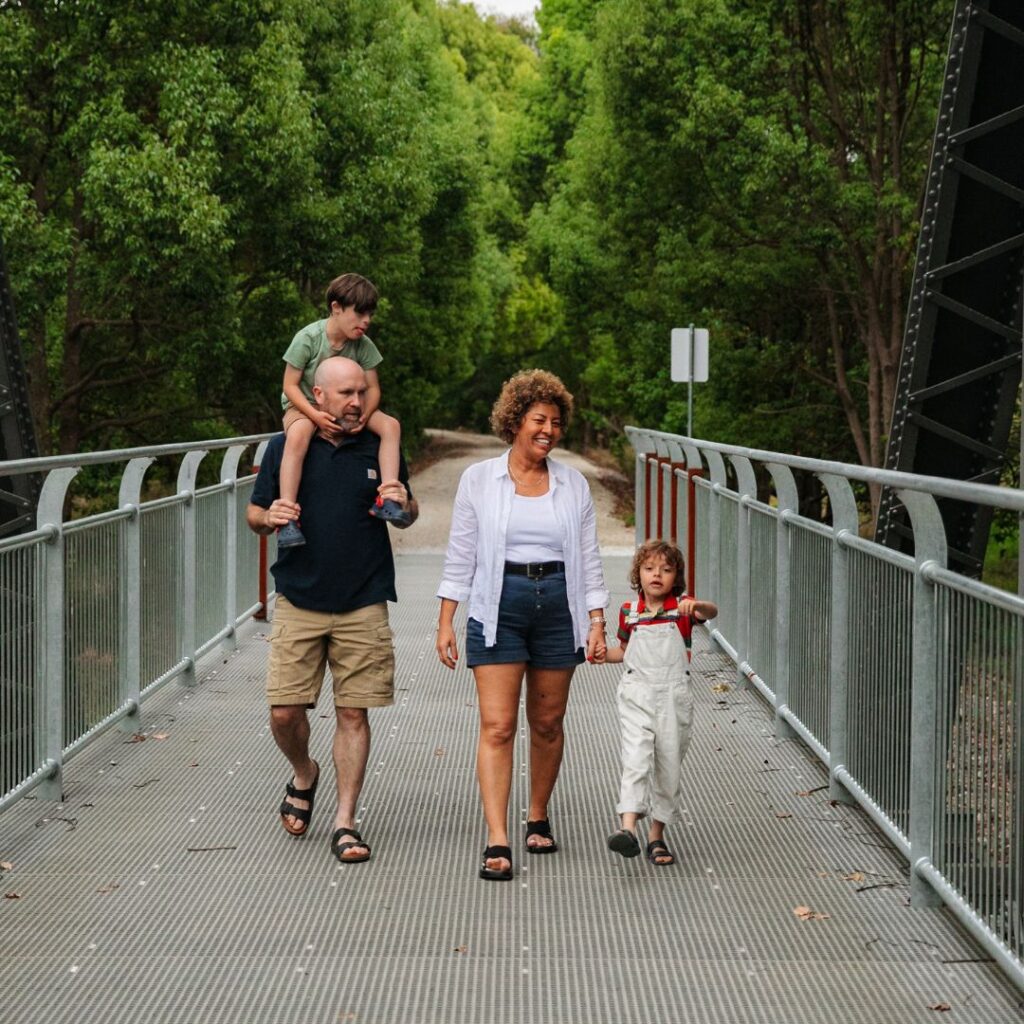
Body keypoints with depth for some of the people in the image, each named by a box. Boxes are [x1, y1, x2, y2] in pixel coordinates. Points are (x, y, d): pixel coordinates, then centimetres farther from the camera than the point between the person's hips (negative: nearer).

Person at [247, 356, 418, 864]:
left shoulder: (380, 448, 5)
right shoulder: (284, 448, 4)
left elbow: (408, 515, 15)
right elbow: (254, 513, 10)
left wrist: (404, 504, -8)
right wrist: (269, 517, -13)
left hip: (363, 607, 0)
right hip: (299, 604, 0)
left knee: (353, 713, 1)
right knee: (284, 712, -4)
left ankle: (345, 821, 10)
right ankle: (304, 775, 28)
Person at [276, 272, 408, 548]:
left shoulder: (363, 345, -6)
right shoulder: (308, 338, -19)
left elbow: (372, 388, -1)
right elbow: (290, 385, -15)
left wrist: (364, 415, -24)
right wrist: (316, 415, -30)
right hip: (304, 405, -5)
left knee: (390, 425, -18)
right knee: (298, 435, -41)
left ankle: (385, 499, -22)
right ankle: (287, 517, -43)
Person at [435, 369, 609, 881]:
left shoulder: (574, 485, 8)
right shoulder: (479, 479, 3)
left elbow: (588, 560, 9)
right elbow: (460, 555, 4)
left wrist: (596, 622, 1)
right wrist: (446, 621, 0)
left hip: (558, 606, 2)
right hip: (498, 606, -2)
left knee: (547, 723, 10)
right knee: (497, 726, -10)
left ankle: (538, 818, 29)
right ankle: (497, 842, -13)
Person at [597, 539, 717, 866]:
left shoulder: (681, 607, 1)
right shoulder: (629, 612, 8)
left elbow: (711, 611, -21)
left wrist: (697, 606, -43)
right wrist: (605, 654, 5)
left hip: (673, 695, 0)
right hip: (636, 693, 0)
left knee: (668, 768, 7)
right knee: (636, 759, -17)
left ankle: (657, 835, 21)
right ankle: (628, 828, -29)